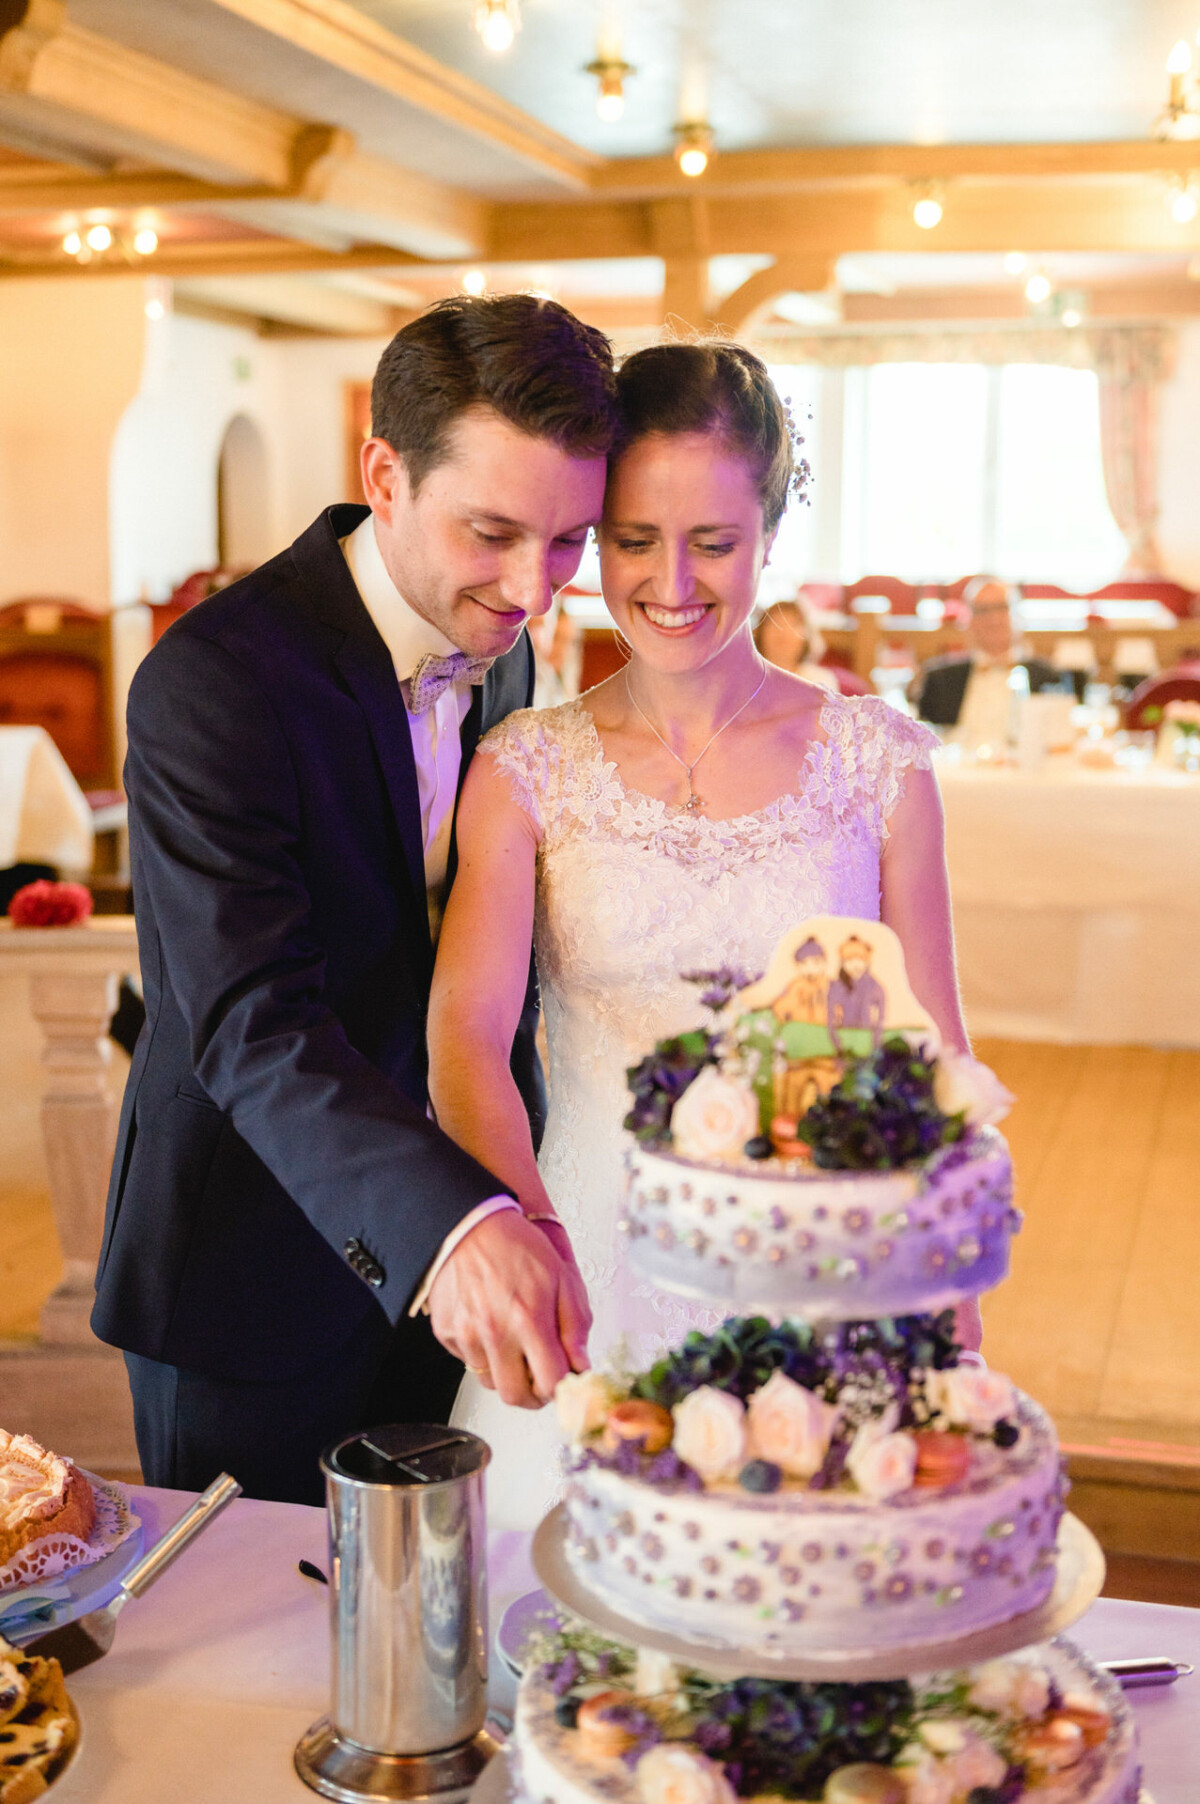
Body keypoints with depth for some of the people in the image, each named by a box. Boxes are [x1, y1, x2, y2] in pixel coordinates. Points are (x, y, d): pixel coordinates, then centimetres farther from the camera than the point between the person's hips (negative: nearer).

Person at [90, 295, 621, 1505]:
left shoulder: (498, 645, -1)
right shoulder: (212, 683, -25)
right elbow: (254, 1030, -34)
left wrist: (503, 1204, 4)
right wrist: (455, 1222, -49)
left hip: (443, 1254, 6)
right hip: (256, 1278, -6)